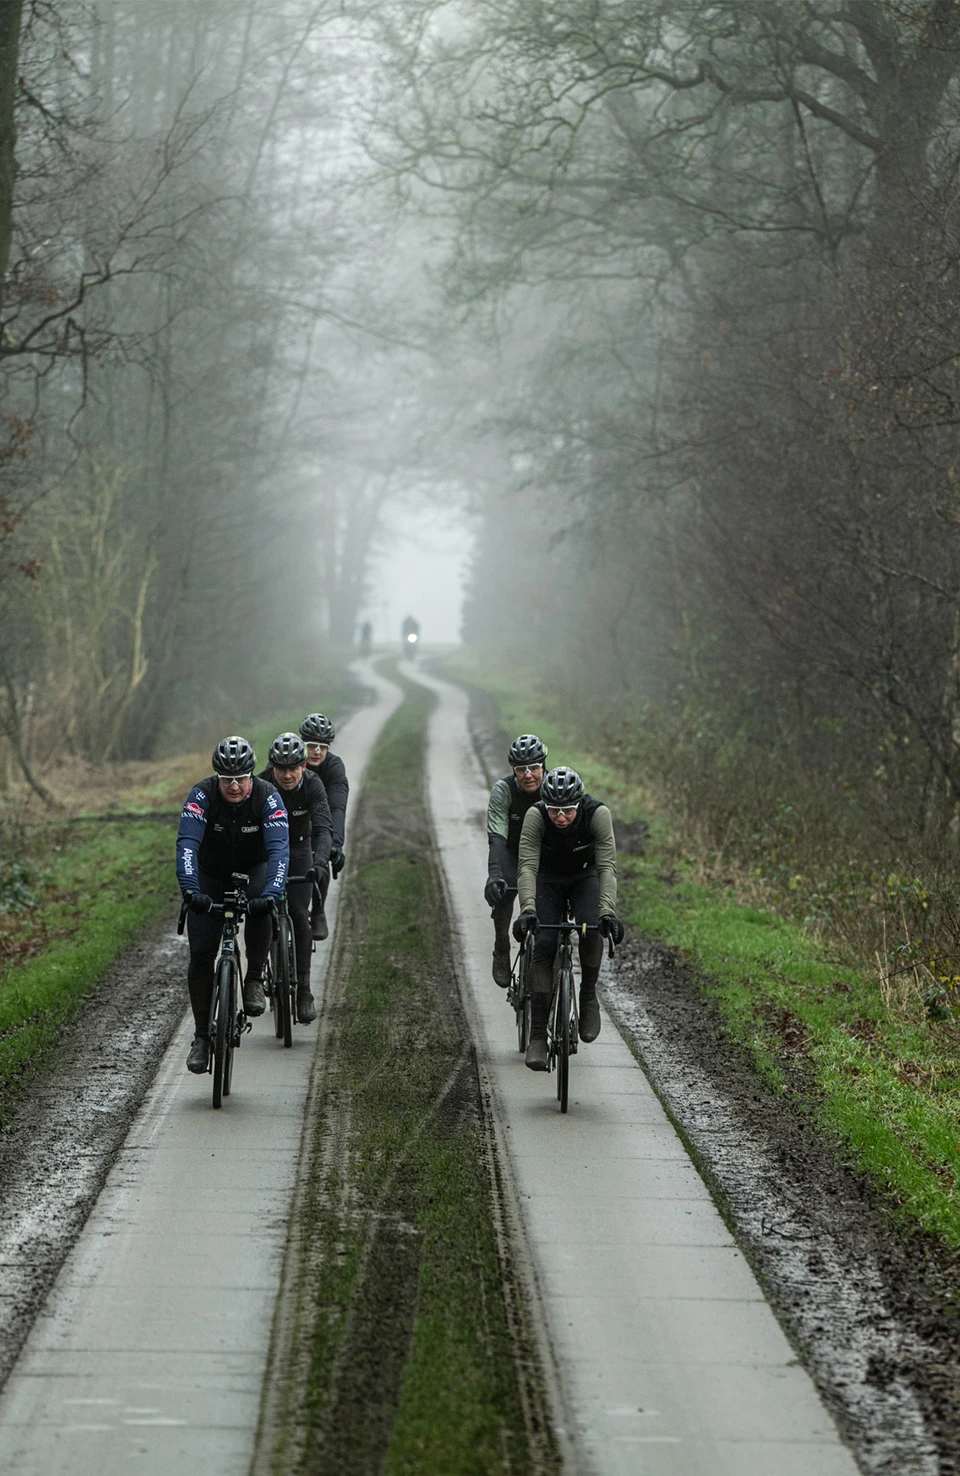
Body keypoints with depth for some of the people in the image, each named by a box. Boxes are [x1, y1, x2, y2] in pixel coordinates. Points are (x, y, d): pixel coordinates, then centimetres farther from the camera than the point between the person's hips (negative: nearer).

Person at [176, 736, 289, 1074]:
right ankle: (202, 1036, 3)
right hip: (210, 876, 1)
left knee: (260, 909, -35)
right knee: (201, 954, -10)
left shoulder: (267, 798, -25)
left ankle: (254, 980, -13)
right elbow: (187, 844, -36)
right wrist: (190, 890, -52)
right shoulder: (202, 796, -25)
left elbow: (279, 849, -35)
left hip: (253, 871, -1)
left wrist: (271, 893, -52)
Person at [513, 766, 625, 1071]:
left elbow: (607, 866, -35)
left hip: (585, 877, 0)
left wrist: (607, 911, -48)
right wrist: (527, 909, -51)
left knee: (592, 930, -29)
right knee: (544, 946, -17)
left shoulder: (598, 814, -31)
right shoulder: (535, 816, -31)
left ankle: (588, 995, -3)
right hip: (548, 879, 0)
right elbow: (527, 865, -37)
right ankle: (538, 1036, -15)